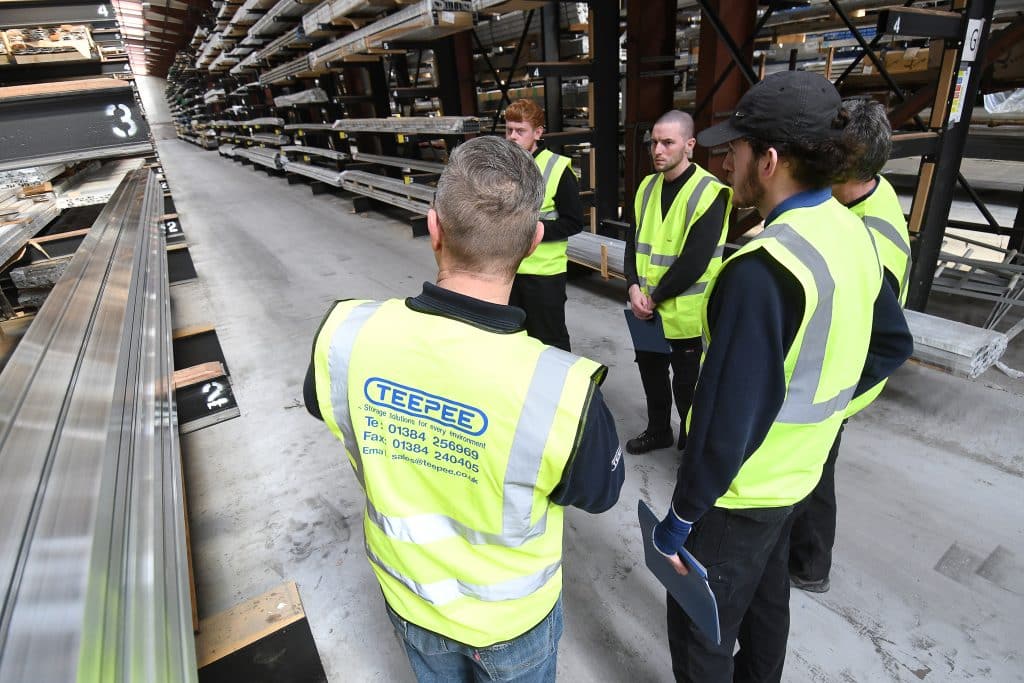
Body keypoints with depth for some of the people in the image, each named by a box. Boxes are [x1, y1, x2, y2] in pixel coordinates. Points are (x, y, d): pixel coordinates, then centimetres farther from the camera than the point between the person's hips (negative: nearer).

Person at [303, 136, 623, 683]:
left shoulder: (343, 335, -29)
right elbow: (600, 491, -17)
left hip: (407, 596, 3)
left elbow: (320, 402, -3)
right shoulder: (563, 392, -40)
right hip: (510, 616, -2)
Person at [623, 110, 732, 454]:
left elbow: (694, 262, -21)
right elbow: (635, 240, 6)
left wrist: (655, 297, -14)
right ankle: (658, 431, 42)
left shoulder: (709, 193, -15)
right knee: (650, 372, 20)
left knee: (687, 384, 9)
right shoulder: (647, 186, 6)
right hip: (647, 307, 6)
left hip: (686, 311, -6)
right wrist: (634, 286, -9)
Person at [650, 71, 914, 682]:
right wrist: (818, 400, 11)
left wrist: (682, 516, -17)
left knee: (700, 625, 14)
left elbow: (728, 416, -29)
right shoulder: (852, 232, -2)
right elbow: (893, 346, 11)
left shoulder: (763, 269, -30)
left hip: (741, 488, -8)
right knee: (765, 597, 29)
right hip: (798, 469, 9)